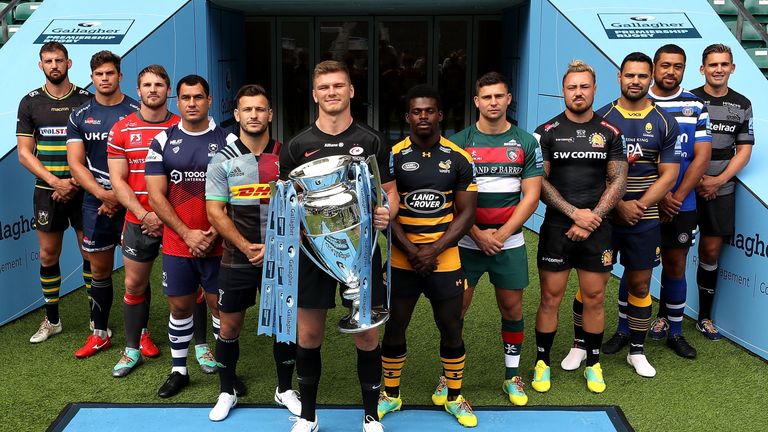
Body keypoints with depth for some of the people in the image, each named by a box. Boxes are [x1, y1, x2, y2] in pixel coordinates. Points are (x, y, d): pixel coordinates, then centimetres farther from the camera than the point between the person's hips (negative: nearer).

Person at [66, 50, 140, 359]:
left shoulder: (136, 113, -1)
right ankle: (100, 334, 22)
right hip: (95, 203, 2)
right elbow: (75, 163, 1)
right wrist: (103, 194, -13)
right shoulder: (80, 116, 7)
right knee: (100, 269, 9)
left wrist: (121, 196, -11)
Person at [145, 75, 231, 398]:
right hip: (177, 245, 2)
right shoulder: (162, 142, 3)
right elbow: (156, 196, -1)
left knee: (220, 306, 4)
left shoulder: (228, 141, -1)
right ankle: (179, 370, 26)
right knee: (179, 306, 11)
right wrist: (187, 234, -10)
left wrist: (214, 235, -12)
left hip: (217, 246, -1)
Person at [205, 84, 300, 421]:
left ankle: (285, 389, 26)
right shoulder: (223, 160, -1)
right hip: (237, 261, 0)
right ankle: (227, 392, 25)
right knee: (230, 326, 7)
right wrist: (246, 247, -14)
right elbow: (215, 212, -4)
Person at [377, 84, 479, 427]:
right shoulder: (393, 157, -3)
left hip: (445, 260, 1)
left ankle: (452, 395, 27)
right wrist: (411, 251, -13)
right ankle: (390, 395, 27)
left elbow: (466, 212, -1)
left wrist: (433, 251, -11)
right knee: (394, 329, 8)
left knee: (452, 330, 8)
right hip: (401, 260, 0)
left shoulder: (459, 158, 0)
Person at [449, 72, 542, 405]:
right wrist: (478, 235, -12)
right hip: (467, 241, -1)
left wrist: (501, 234, -10)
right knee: (455, 308, 1)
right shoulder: (459, 142, 0)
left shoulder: (526, 143, 3)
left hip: (509, 242, 1)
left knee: (512, 308, 10)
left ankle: (512, 376, 26)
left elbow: (531, 196, -1)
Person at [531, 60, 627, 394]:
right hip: (556, 228, -1)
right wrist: (575, 213, -12)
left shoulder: (610, 133, 6)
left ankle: (593, 363, 23)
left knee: (594, 298, 8)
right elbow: (539, 182, -4)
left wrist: (591, 219, -8)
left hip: (596, 229, 2)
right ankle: (542, 362, 17)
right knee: (550, 298, 3)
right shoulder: (547, 132, 1)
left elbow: (618, 182, 3)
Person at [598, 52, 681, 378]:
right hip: (605, 215, -1)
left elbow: (668, 175, 0)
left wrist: (639, 205, -12)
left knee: (639, 283, 8)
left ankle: (637, 351, 20)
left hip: (645, 218, 1)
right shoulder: (602, 118, -1)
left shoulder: (664, 123, 2)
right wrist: (619, 205, -14)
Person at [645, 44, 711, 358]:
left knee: (675, 264, 9)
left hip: (681, 205, 1)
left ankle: (674, 331, 21)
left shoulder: (695, 106, 4)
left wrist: (676, 198, -9)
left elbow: (701, 157, 0)